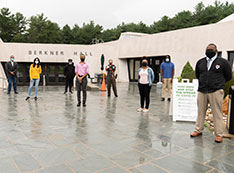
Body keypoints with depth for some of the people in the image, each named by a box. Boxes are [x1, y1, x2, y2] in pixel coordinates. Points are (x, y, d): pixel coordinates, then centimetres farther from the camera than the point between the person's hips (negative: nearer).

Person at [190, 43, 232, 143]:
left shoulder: (223, 62, 2)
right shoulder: (200, 62, 11)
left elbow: (228, 76, 9)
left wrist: (218, 83, 12)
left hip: (216, 92, -3)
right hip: (201, 91, 4)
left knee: (217, 114, -1)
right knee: (200, 112, 11)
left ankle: (219, 135, 7)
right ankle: (198, 130, 24)